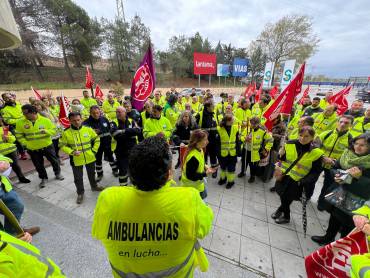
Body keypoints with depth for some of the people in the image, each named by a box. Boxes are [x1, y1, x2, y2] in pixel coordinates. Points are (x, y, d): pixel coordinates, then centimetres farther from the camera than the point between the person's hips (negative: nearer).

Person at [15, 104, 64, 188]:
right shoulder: (20, 122, -6)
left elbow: (53, 130, -6)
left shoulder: (45, 120, -11)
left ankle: (57, 174, 36)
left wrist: (46, 131, -26)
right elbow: (19, 135, 4)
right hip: (32, 149, 2)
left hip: (47, 146, -1)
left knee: (54, 161, 12)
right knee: (39, 165, 14)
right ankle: (43, 178, 34)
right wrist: (25, 143, -6)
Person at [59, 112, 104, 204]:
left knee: (91, 173, 22)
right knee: (78, 178, 12)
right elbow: (62, 146, -3)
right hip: (76, 160, -1)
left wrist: (94, 150, -2)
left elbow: (97, 139, 4)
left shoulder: (88, 129, -7)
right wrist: (72, 152, -18)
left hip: (90, 158, 2)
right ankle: (80, 193, 34)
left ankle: (94, 186, 46)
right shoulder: (66, 133, -11)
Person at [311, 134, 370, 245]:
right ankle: (328, 237, 45)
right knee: (334, 217, 23)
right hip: (338, 195, 5)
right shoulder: (347, 154, -3)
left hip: (356, 202, -4)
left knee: (348, 225, 12)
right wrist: (337, 175, -14)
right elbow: (334, 168, 5)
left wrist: (359, 176, -29)